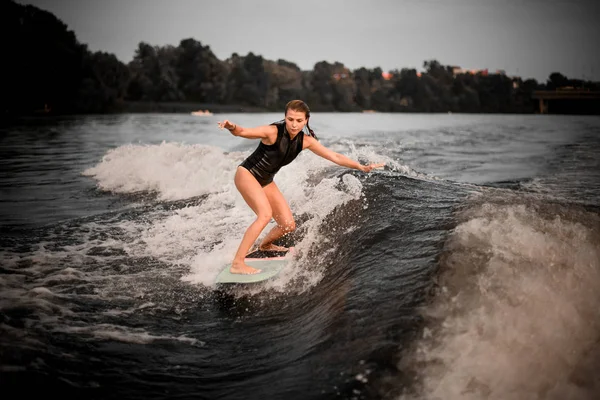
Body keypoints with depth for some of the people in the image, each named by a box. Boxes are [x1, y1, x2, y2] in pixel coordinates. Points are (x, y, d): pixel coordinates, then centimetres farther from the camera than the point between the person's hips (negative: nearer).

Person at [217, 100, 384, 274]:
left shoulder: (305, 141, -7)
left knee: (288, 225, 5)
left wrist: (361, 167, -8)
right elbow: (243, 132, -34)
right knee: (265, 214, -29)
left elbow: (335, 157, -3)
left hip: (266, 181, 7)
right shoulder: (273, 132, -23)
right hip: (246, 174, -7)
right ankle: (237, 264, -28)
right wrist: (232, 127, -57)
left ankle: (264, 245, 38)